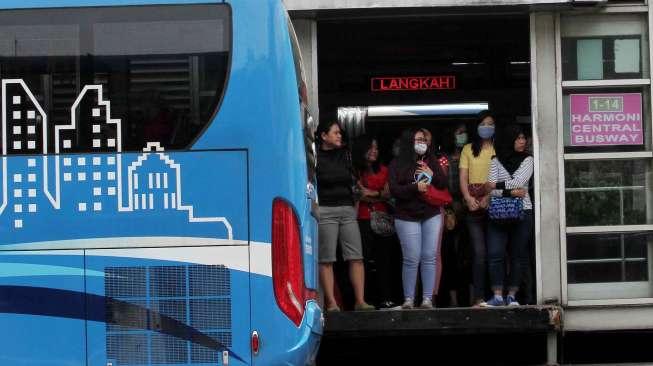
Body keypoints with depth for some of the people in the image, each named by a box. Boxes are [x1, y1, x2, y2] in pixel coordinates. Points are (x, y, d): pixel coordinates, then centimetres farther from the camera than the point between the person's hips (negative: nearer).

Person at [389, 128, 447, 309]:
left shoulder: (431, 161, 11)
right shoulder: (397, 164, 0)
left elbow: (444, 184, 9)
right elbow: (394, 189, -8)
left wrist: (432, 175, -9)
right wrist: (415, 188, -18)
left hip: (431, 215, 3)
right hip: (407, 216, -3)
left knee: (429, 258, 0)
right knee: (411, 259, -7)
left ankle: (427, 298, 3)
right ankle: (408, 299, 1)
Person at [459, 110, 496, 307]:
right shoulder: (468, 149, 15)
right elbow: (463, 177, 8)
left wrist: (489, 197, -14)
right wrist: (468, 198, -8)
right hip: (474, 207, 1)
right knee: (479, 252, -4)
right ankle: (478, 297, -4)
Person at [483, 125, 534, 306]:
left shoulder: (528, 160, 6)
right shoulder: (496, 161, 7)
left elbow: (519, 182, -8)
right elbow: (491, 188, -2)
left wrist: (497, 186, -5)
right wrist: (511, 192, -14)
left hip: (522, 212, 0)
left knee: (518, 255, 2)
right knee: (494, 254, -8)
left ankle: (512, 295, 9)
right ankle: (497, 296, -4)